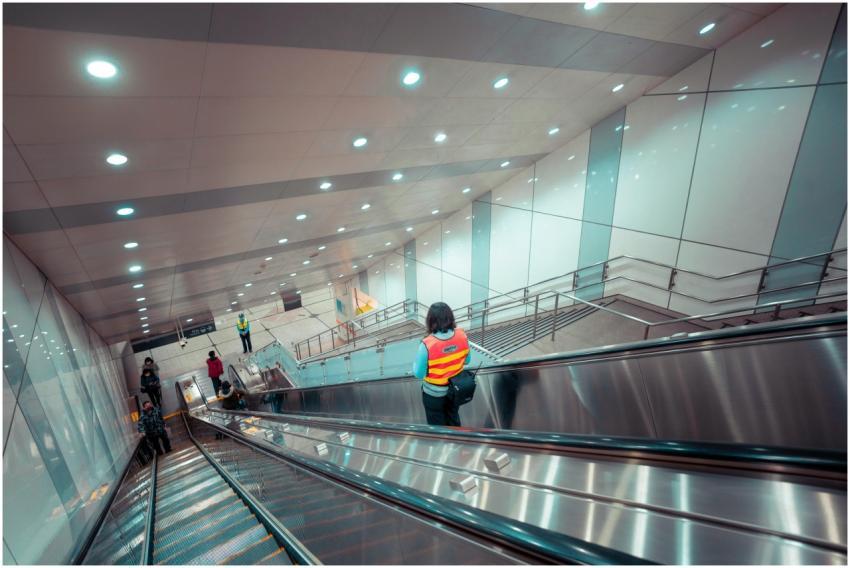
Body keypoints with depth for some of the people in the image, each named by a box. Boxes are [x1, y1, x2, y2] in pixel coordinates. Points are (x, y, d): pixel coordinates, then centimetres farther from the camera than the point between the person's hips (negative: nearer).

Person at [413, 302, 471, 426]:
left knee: (438, 426, 23)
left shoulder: (427, 345, -34)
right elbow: (466, 360, -4)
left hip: (434, 393, -4)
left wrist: (417, 359, -5)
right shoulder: (462, 335, -21)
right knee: (453, 419, 31)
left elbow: (419, 374, -21)